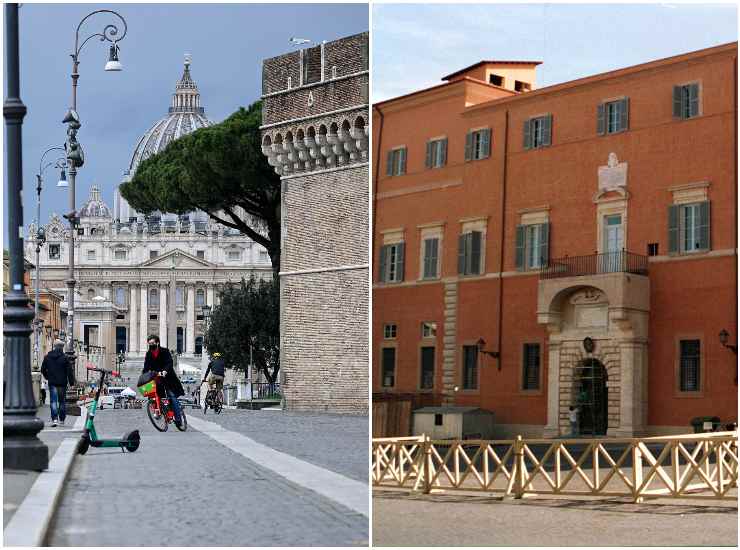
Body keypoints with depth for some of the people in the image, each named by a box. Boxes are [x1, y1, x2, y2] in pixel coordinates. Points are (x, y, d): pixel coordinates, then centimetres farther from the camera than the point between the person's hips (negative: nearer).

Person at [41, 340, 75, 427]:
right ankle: (62, 420, 15)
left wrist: (47, 377, 27)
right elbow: (70, 370, -8)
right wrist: (71, 381, -1)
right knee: (62, 401, 10)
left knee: (53, 401, -1)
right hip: (62, 383, -1)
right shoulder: (64, 357, -6)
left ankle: (54, 419, -17)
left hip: (52, 383, 1)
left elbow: (43, 369, 12)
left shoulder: (47, 357, 4)